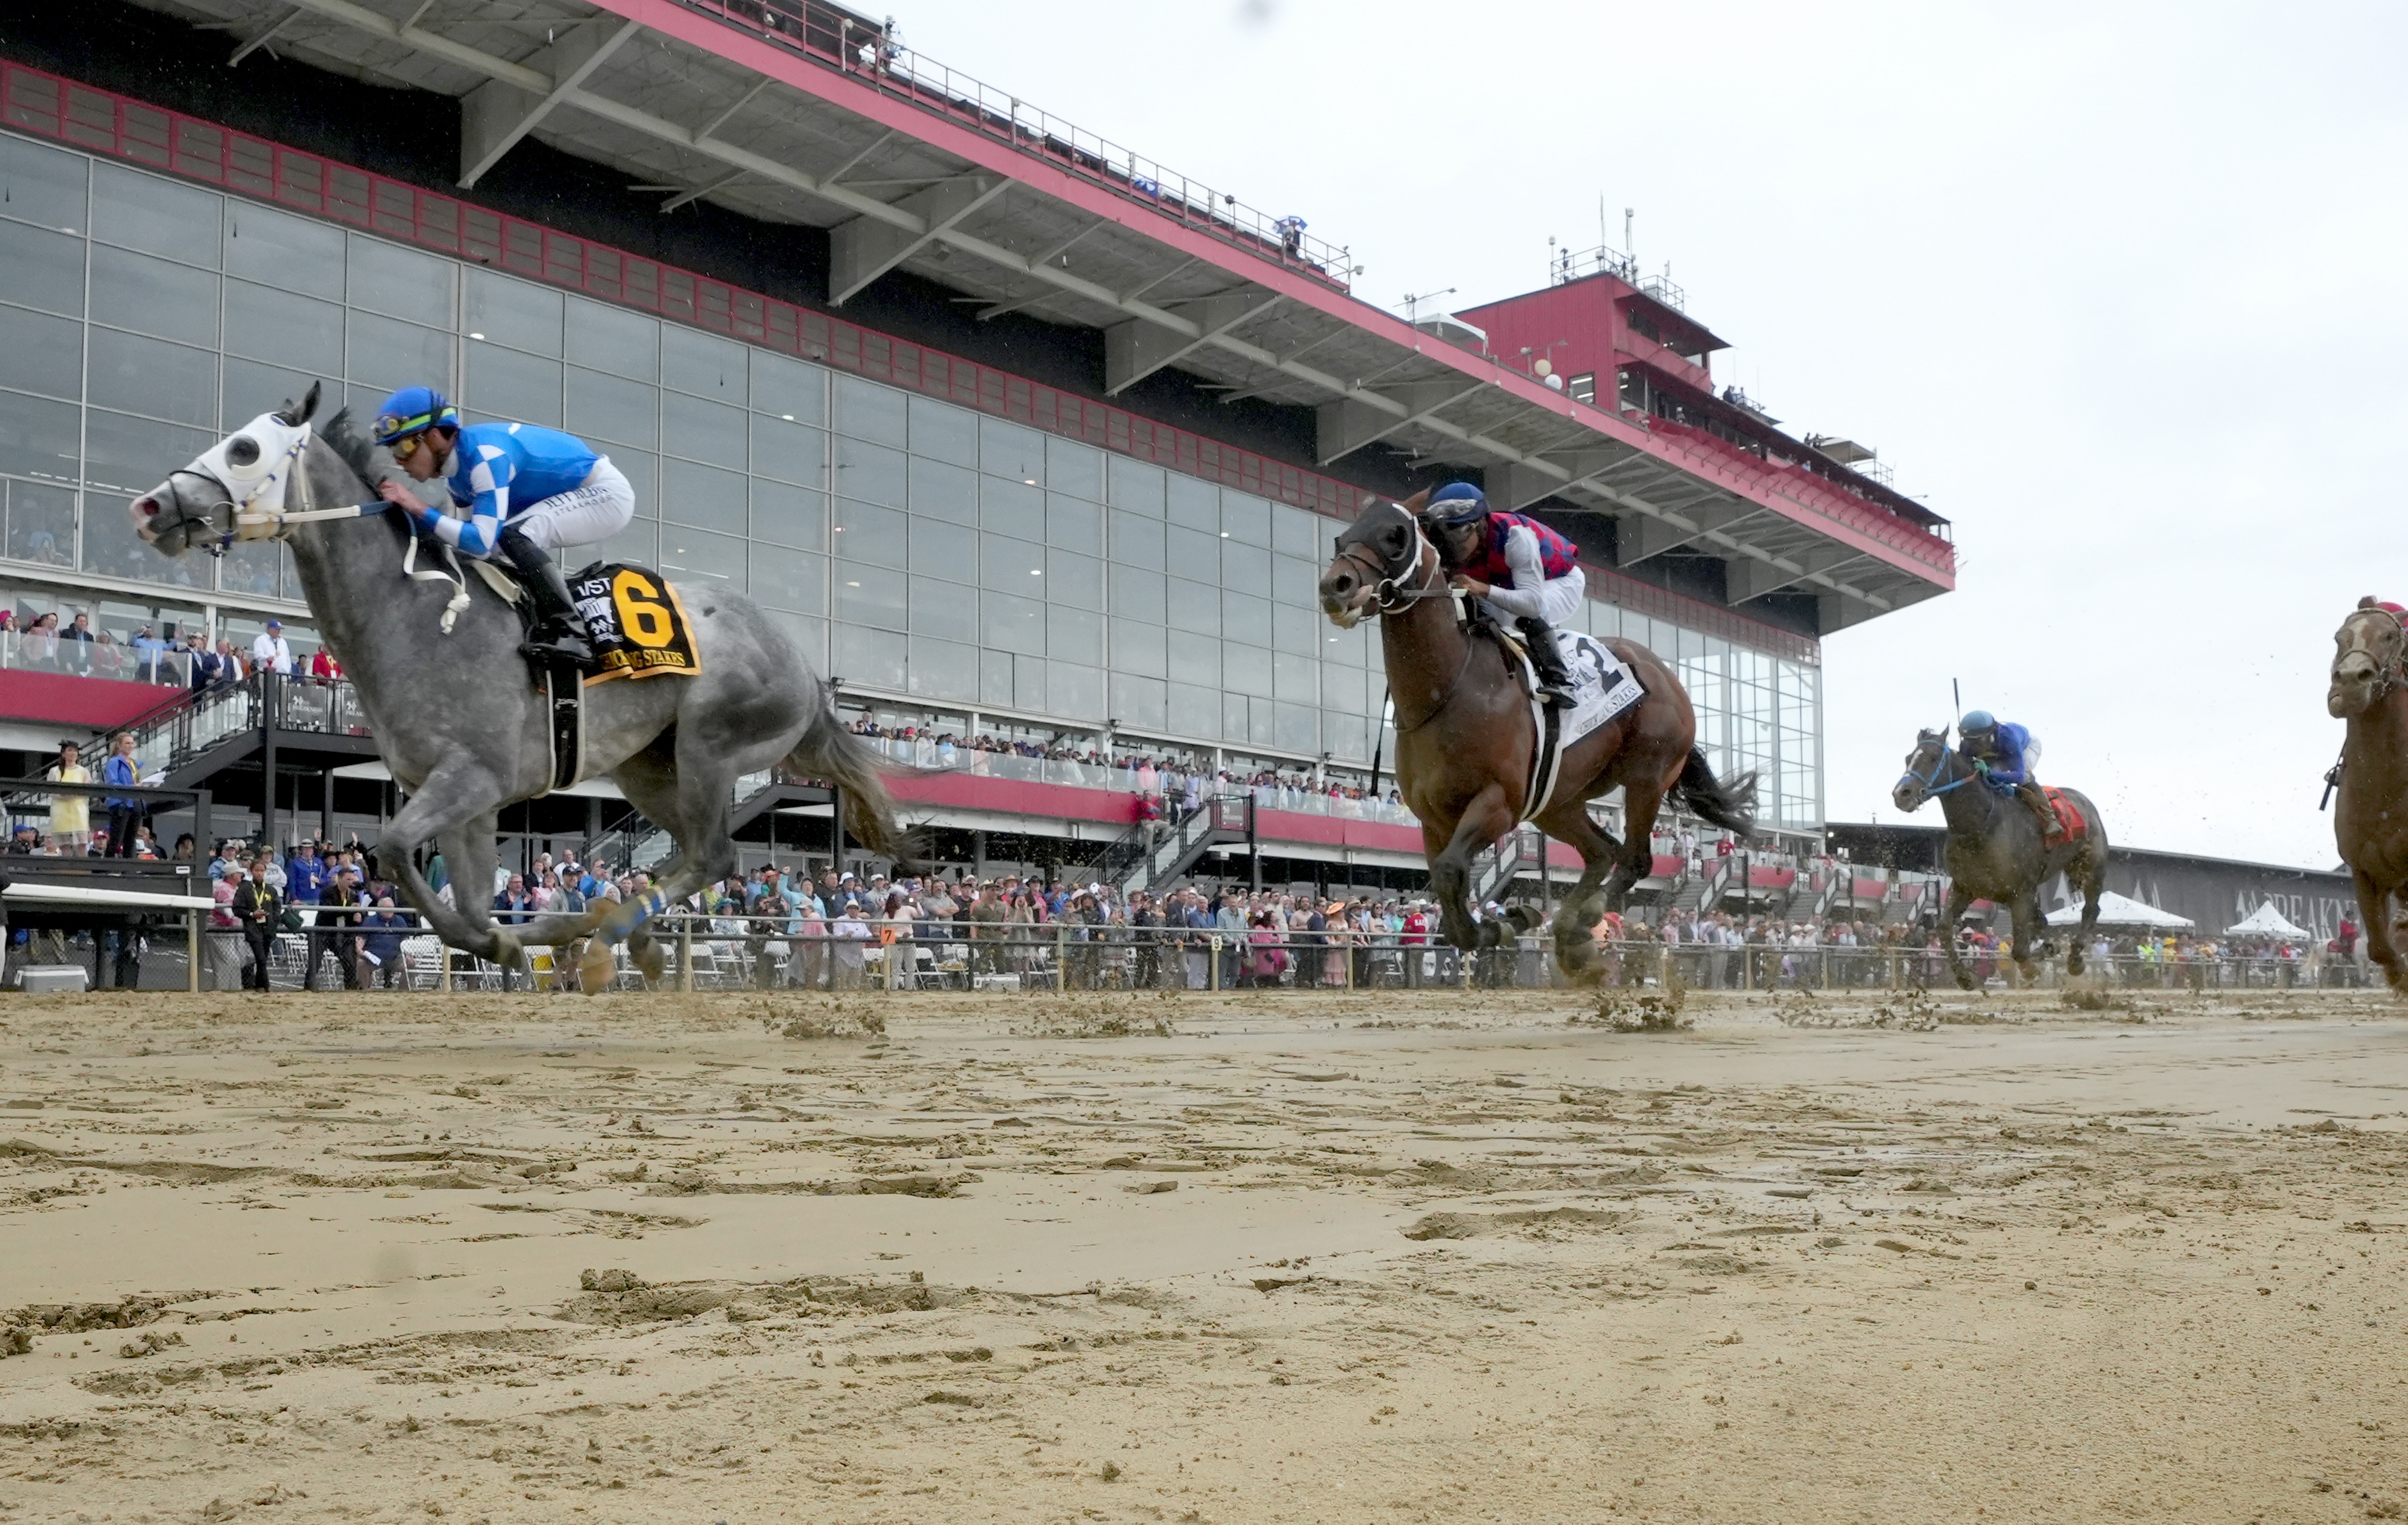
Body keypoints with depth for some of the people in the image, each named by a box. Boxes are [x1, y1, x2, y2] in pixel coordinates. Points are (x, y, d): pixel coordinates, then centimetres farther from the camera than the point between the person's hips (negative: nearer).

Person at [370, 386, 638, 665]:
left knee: (513, 536, -27)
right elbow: (474, 538, 9)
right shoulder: (456, 465, 2)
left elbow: (482, 541, -32)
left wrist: (418, 509, -29)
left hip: (607, 494, -10)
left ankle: (569, 631, -25)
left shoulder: (485, 455, -27)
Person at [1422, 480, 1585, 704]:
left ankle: (1559, 680, -26)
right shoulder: (1459, 556, -20)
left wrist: (1484, 590, -58)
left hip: (1563, 583, -7)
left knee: (1529, 616, -36)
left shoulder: (1515, 536, -39)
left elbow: (1534, 602, -47)